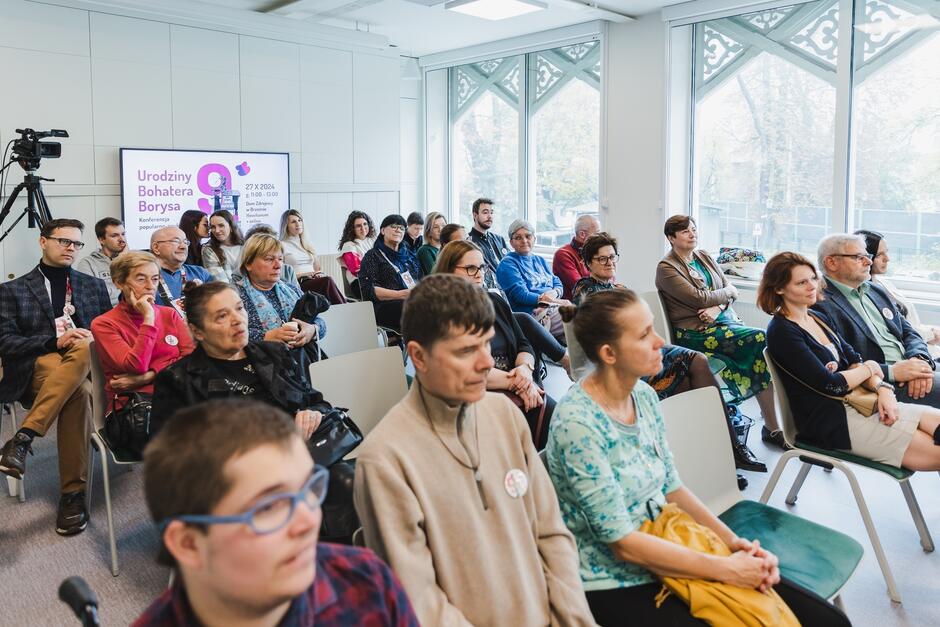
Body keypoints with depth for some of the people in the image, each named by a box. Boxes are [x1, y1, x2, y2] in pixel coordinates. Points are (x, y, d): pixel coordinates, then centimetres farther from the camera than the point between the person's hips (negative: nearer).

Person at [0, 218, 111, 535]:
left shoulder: (94, 286, 21)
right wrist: (55, 341, -16)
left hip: (88, 370, 2)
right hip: (35, 372, -2)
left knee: (83, 349, -37)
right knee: (78, 390, -37)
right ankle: (73, 494, -34)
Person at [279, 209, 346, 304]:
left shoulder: (307, 245, 26)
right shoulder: (282, 245, 7)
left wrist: (319, 274, 2)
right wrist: (305, 274, -10)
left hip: (314, 280, 5)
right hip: (298, 284, -5)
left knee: (327, 281, -33)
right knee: (327, 281, -35)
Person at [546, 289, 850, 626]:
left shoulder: (643, 395, 0)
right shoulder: (578, 423, -23)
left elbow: (671, 487, 9)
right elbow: (623, 543, -21)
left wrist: (733, 541, -4)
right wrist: (726, 569, -17)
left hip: (669, 556, 7)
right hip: (617, 585, -6)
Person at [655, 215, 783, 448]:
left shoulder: (704, 257, 18)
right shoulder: (666, 269, -5)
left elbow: (729, 289, 10)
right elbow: (700, 298, -14)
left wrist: (717, 308, -10)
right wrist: (728, 292, 2)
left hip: (724, 320, 7)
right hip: (695, 332, -6)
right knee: (761, 340, -24)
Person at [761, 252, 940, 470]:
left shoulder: (820, 318, 14)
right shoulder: (781, 332, -13)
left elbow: (854, 360, 8)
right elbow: (830, 385, -16)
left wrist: (882, 388, -12)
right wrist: (869, 368, 0)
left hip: (860, 401, 8)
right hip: (832, 422, -8)